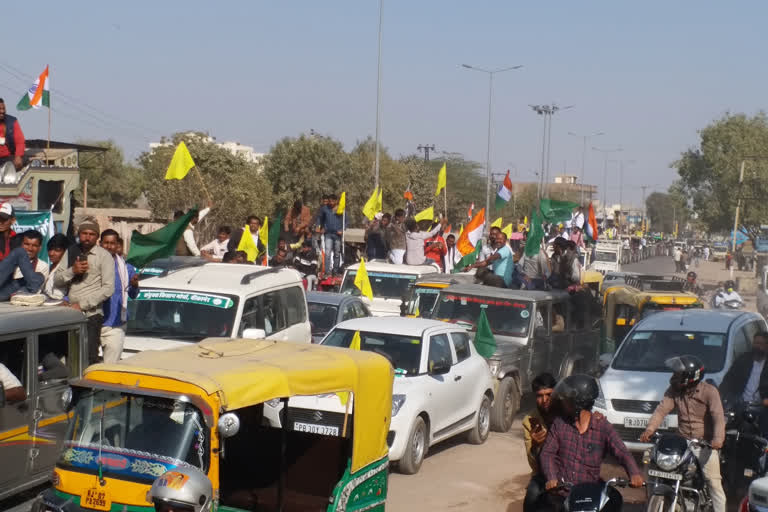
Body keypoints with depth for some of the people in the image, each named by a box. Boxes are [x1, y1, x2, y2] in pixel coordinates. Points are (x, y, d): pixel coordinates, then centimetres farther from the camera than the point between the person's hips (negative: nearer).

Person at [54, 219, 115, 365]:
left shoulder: (104, 256, -2)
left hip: (91, 315, -4)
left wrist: (82, 305, -13)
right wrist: (72, 271, -9)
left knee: (90, 359, -11)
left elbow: (108, 289, -10)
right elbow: (56, 281, 10)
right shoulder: (71, 252, 13)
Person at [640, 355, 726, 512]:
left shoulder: (709, 391, -13)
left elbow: (718, 416, -23)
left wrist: (718, 439, -39)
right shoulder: (674, 391, 2)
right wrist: (650, 429, -23)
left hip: (705, 444, -4)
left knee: (713, 482, -6)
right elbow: (662, 409, -7)